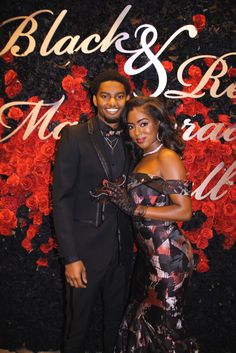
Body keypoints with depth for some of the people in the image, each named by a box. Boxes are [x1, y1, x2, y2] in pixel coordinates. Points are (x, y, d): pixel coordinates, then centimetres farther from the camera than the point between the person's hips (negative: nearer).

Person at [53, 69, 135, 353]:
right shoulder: (74, 136, -10)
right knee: (78, 322, 14)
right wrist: (71, 257, -16)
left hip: (121, 250, 4)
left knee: (116, 319, 21)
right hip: (86, 248, -4)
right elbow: (61, 199, -13)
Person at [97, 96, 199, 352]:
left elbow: (184, 211, -18)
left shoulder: (167, 157, -13)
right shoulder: (145, 159, 12)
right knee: (142, 323, 18)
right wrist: (118, 197, -3)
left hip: (168, 255, -8)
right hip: (149, 254, 8)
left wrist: (135, 208, -19)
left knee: (161, 326, 6)